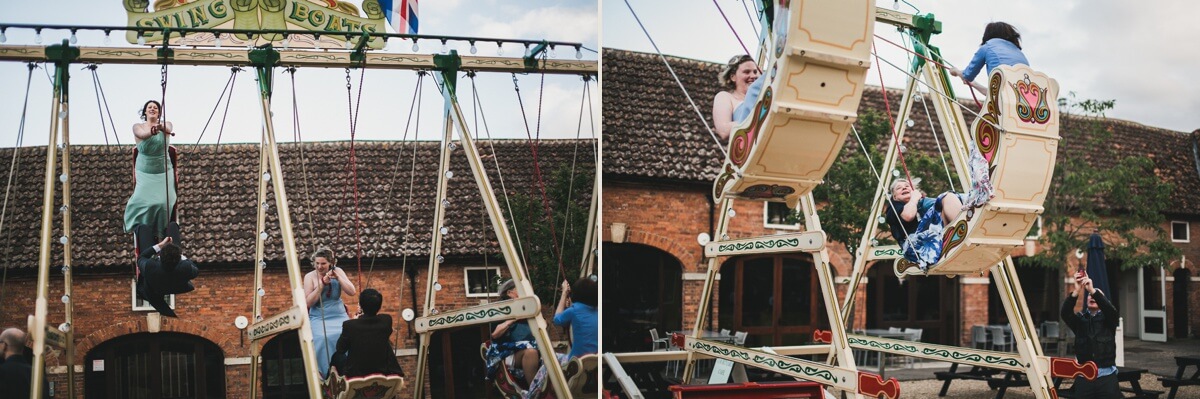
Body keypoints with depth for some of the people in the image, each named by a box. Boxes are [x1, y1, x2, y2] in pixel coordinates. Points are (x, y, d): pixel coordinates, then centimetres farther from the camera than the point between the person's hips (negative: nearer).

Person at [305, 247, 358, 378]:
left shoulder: (337, 271, 2)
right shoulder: (310, 277, -3)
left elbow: (352, 292, -4)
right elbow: (308, 303, -10)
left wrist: (337, 277, -15)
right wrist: (322, 284, -17)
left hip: (339, 315, 2)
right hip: (318, 317, -2)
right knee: (322, 338, -33)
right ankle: (326, 373, -22)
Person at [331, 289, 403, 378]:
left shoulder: (349, 325, -22)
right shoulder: (386, 320, -15)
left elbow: (340, 349, -5)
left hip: (356, 373, -2)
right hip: (384, 371, 2)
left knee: (337, 355, 26)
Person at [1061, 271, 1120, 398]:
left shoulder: (1108, 320, 7)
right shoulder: (1079, 319, 8)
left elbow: (1110, 309, -17)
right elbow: (1065, 313, -13)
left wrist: (1093, 290, -31)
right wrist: (1076, 291, -28)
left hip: (1106, 376, -1)